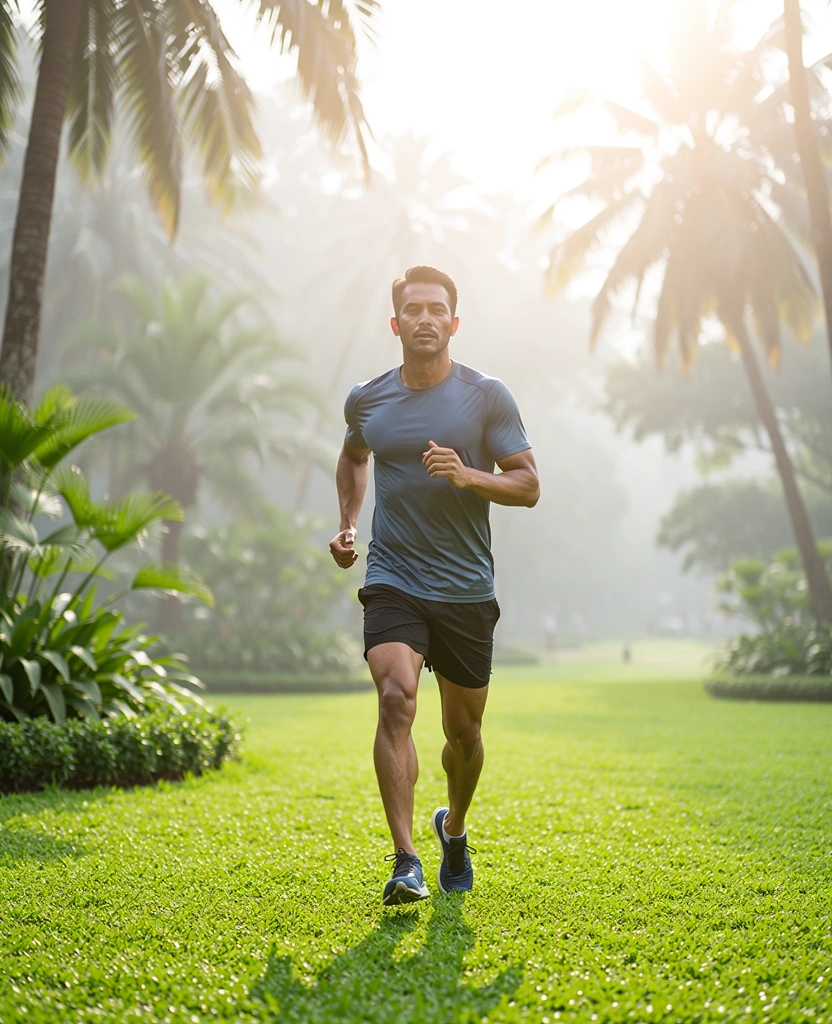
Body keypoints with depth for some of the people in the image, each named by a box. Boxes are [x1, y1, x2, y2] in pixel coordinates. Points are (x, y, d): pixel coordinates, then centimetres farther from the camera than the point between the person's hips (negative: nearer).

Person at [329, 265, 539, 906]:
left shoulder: (488, 397, -1)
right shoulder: (366, 401, 6)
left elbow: (529, 485, -1)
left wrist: (468, 475, -19)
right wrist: (348, 522, 12)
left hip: (467, 590, 0)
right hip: (392, 582, 0)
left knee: (463, 731, 10)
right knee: (396, 699, -22)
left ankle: (455, 827, 40)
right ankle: (406, 864, -20)